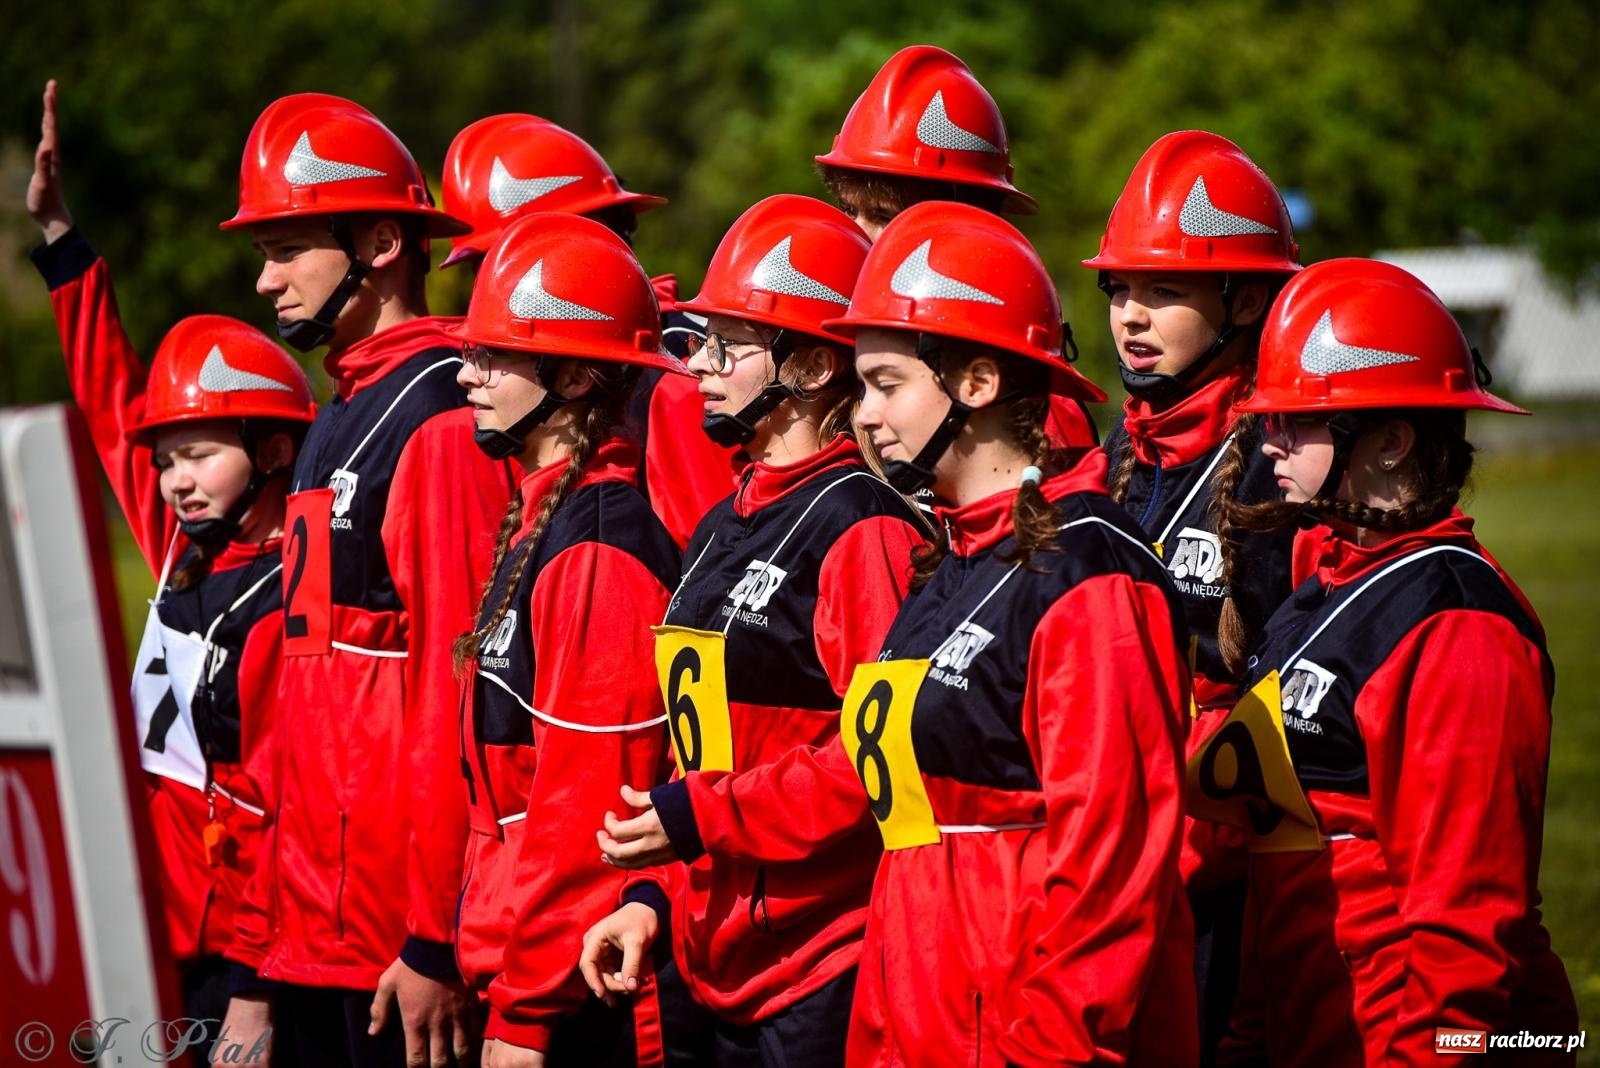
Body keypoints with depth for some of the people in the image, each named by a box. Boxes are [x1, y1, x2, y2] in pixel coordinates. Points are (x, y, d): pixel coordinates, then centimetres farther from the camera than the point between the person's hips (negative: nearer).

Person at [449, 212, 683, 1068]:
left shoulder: (602, 551, -16)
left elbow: (586, 804, -19)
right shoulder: (538, 523, 14)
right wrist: (499, 970, 16)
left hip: (579, 994, -9)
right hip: (523, 961, 9)